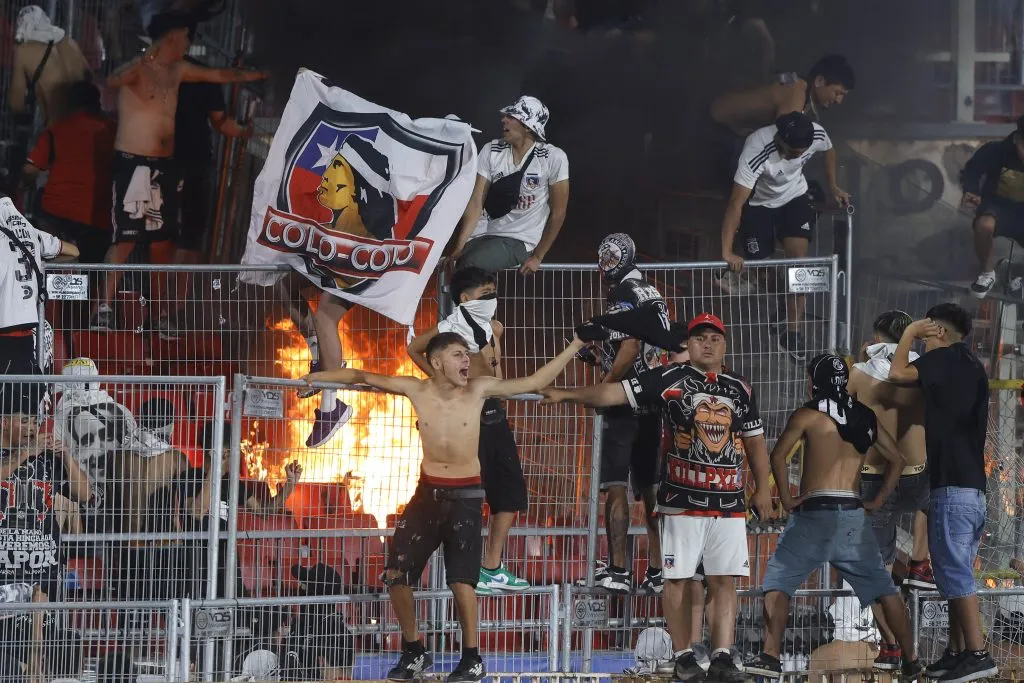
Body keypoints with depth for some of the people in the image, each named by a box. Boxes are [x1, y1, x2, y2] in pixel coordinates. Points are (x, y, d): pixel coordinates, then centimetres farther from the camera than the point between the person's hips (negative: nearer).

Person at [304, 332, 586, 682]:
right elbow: (362, 376, 4)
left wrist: (574, 347, -5)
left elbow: (534, 382, -3)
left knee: (461, 577, -12)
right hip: (428, 492, 3)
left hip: (465, 495, -3)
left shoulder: (479, 389, -6)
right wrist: (316, 377, 0)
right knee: (396, 574, 0)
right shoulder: (417, 390, -4)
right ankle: (414, 651, 19)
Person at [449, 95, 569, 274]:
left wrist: (537, 257, -5)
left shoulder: (553, 158, -9)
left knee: (469, 264, -30)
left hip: (520, 241, -4)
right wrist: (458, 248, -14)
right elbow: (475, 204, -4)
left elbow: (558, 212, -4)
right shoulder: (491, 151, 0)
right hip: (483, 233, 4)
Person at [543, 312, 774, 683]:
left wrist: (762, 489, 17)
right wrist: (567, 394, -20)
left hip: (729, 503, 3)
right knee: (678, 579, -1)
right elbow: (613, 392, -9)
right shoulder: (669, 379, -2)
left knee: (724, 580, -2)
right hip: (682, 499, -3)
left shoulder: (740, 388, 10)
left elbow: (754, 441, 19)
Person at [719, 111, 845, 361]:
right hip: (758, 202, -3)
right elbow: (736, 203, -40)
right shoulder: (757, 151, -41)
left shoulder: (817, 135, -27)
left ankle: (792, 332, -7)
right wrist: (727, 252, -44)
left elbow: (829, 152, 3)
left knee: (799, 258, -12)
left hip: (794, 197, 3)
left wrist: (833, 186, 3)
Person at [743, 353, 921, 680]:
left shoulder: (808, 413, 0)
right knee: (884, 588, 10)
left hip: (815, 510, -4)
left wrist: (786, 497, -2)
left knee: (778, 581, -1)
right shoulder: (865, 417, 14)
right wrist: (878, 500, 19)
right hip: (853, 514, 4)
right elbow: (896, 460, 19)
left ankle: (770, 657, -14)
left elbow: (778, 455, -11)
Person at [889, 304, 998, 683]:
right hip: (973, 489, 9)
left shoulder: (947, 357, -7)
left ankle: (977, 653, -16)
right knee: (956, 573, 12)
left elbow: (897, 373, -14)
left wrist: (910, 333, 1)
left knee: (955, 572, -11)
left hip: (952, 487, -9)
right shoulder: (973, 368, 19)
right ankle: (957, 651, 13)